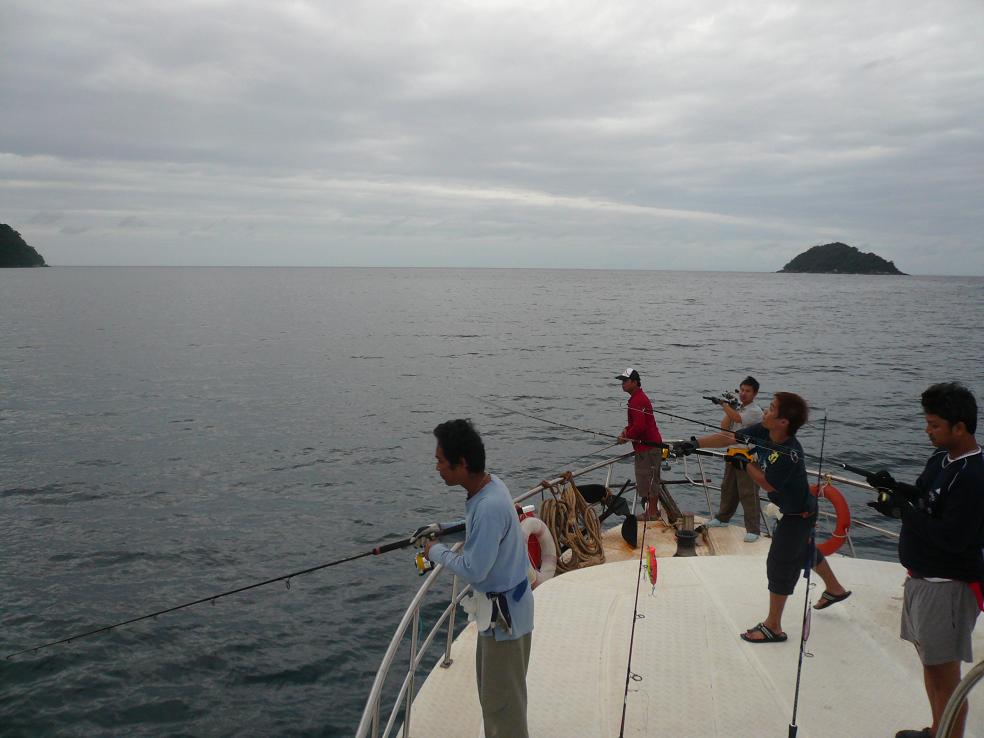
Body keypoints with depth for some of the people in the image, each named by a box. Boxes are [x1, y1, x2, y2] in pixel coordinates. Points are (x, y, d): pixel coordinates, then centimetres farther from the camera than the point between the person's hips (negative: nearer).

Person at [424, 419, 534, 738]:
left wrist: (437, 551, -13)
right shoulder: (489, 484, -2)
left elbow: (473, 570, -27)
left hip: (504, 614, -10)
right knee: (490, 688, 25)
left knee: (502, 699, 5)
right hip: (496, 606, 10)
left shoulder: (489, 507, -32)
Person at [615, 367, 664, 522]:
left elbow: (639, 426, -25)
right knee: (648, 480, 17)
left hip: (648, 447, -11)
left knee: (648, 480, -5)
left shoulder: (638, 400, -18)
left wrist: (626, 436, -11)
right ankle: (652, 510, 25)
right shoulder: (637, 398, 17)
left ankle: (652, 512, 1)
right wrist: (627, 429, 7)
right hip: (644, 446, 11)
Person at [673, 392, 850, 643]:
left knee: (779, 565, -2)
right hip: (792, 508, 9)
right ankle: (835, 589, 54)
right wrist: (695, 443, -18)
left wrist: (745, 461, -22)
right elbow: (728, 438, -10)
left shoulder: (790, 453, -35)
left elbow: (767, 484, -26)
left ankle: (773, 627, 9)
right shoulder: (762, 431, -13)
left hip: (798, 514, -9)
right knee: (805, 551, 29)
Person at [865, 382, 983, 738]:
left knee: (944, 674, -2)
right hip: (921, 576, 10)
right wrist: (896, 487, 0)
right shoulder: (941, 460, 5)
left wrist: (902, 510, -22)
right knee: (928, 658, 22)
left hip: (947, 586, -10)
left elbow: (952, 538, -28)